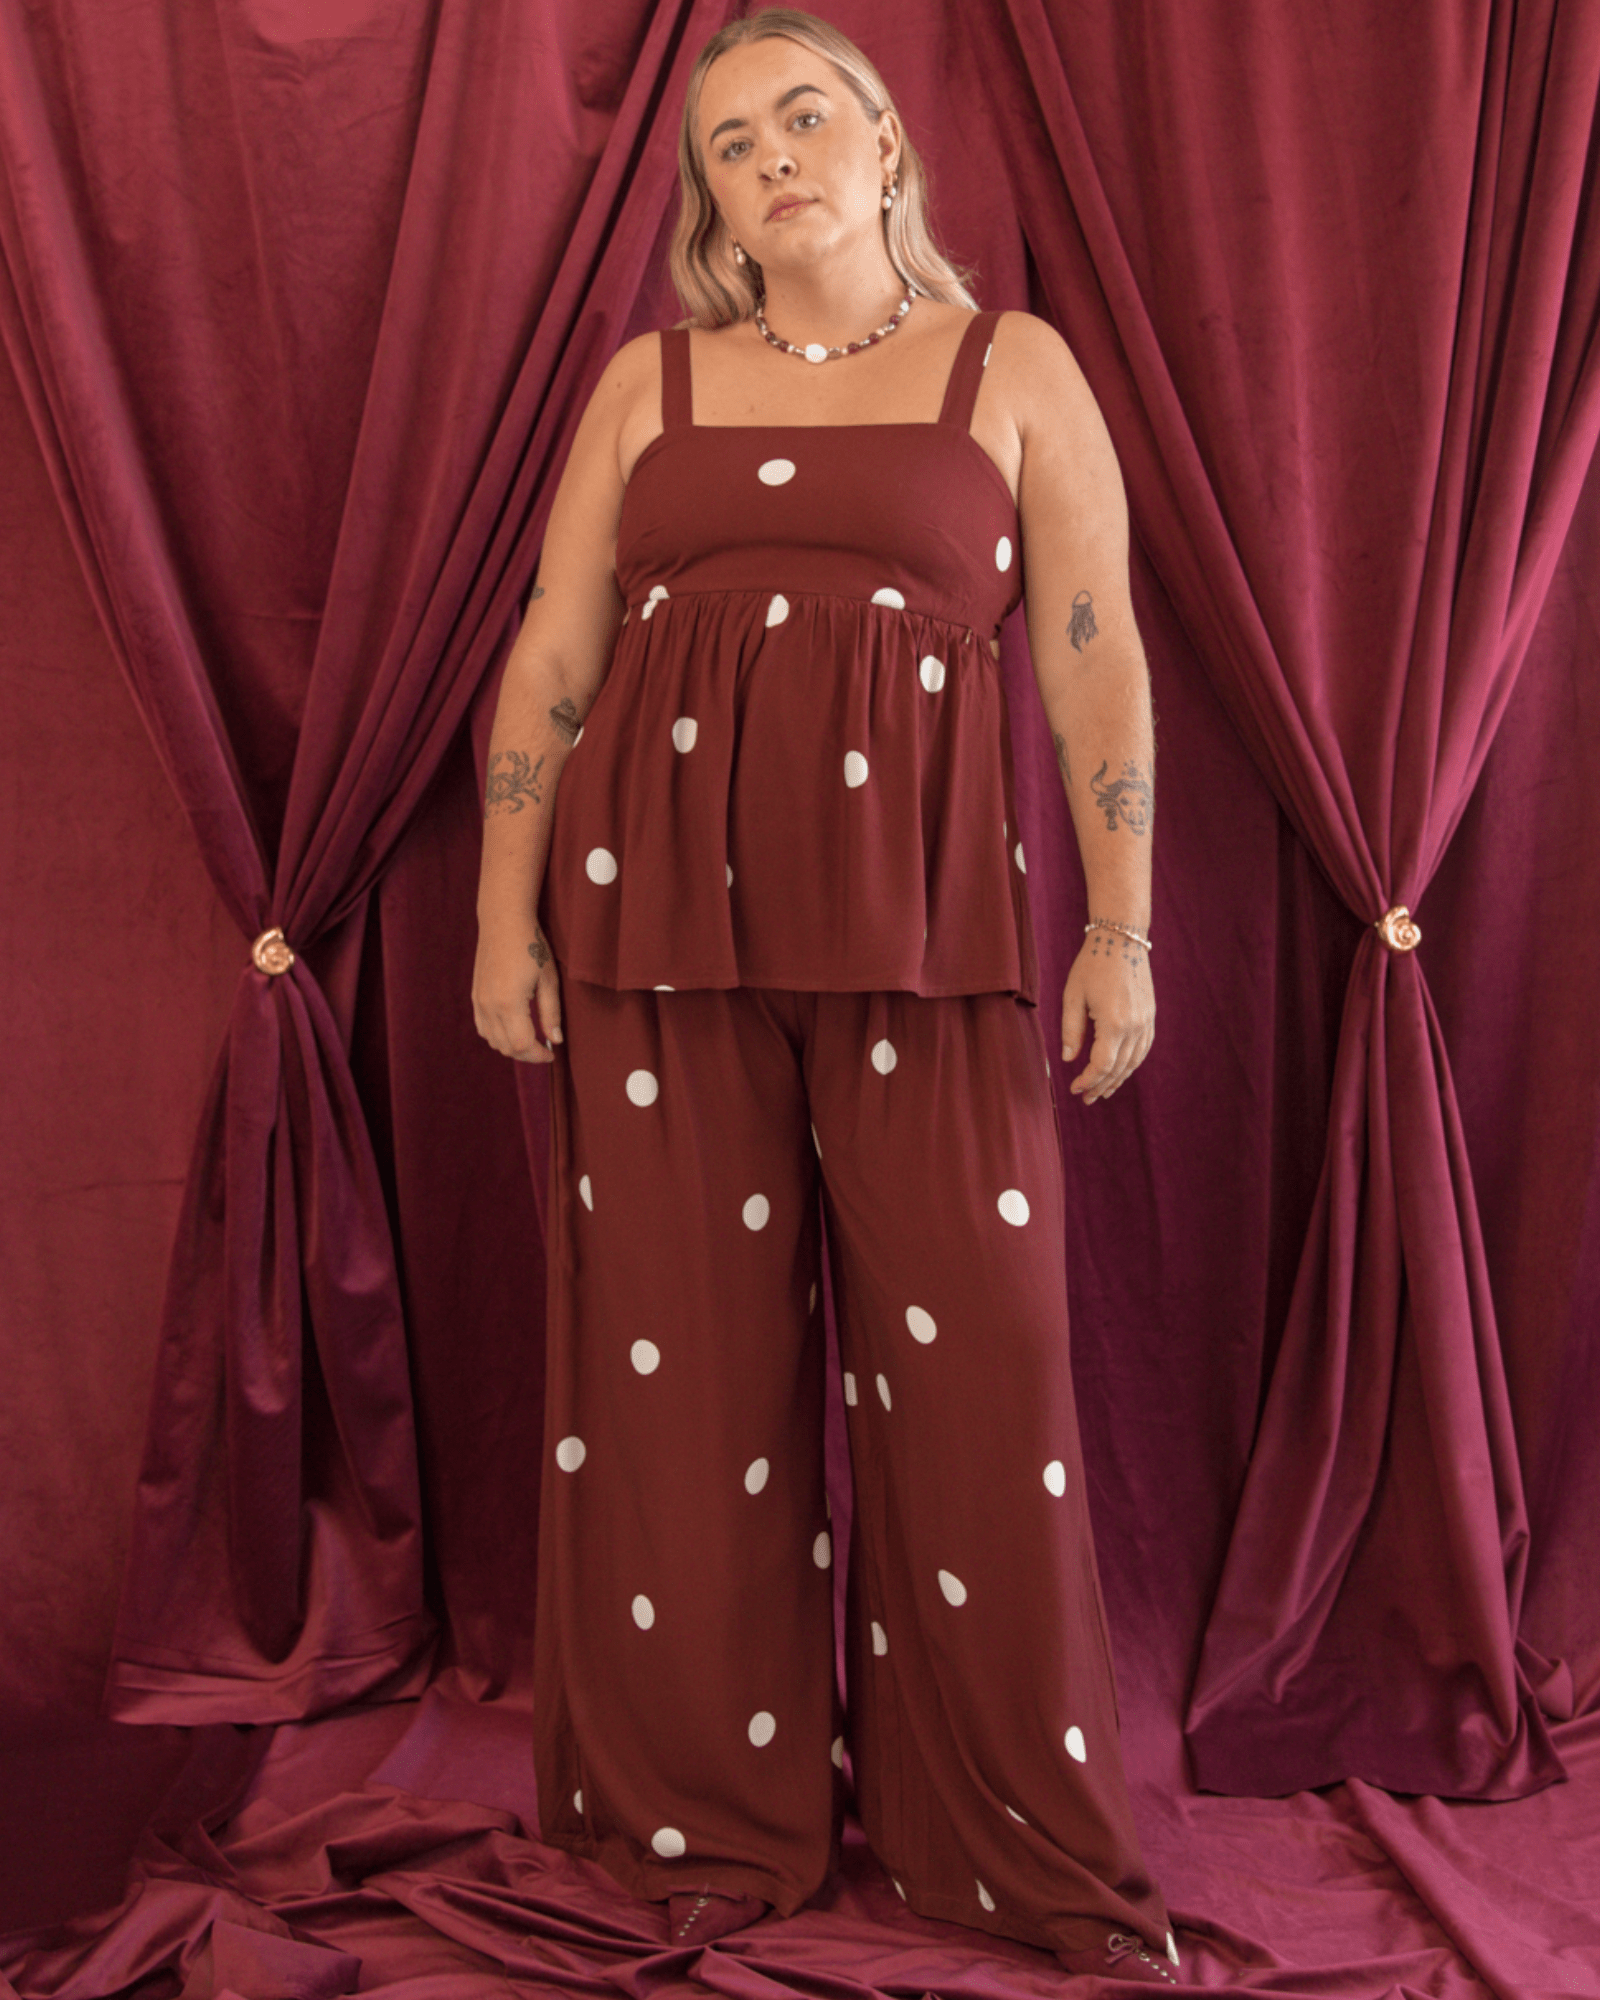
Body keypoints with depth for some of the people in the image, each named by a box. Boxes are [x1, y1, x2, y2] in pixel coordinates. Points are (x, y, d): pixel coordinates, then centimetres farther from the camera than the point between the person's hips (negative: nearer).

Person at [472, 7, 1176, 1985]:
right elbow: (549, 657, 11)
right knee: (688, 1352, 4)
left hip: (923, 904, -1)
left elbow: (1097, 659, 5)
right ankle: (715, 1815, 23)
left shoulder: (1013, 367, 12)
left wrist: (1122, 929, -3)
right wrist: (505, 914, 3)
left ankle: (1041, 1841, 18)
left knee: (975, 1355, -1)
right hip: (659, 905, 2)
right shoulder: (648, 379, 15)